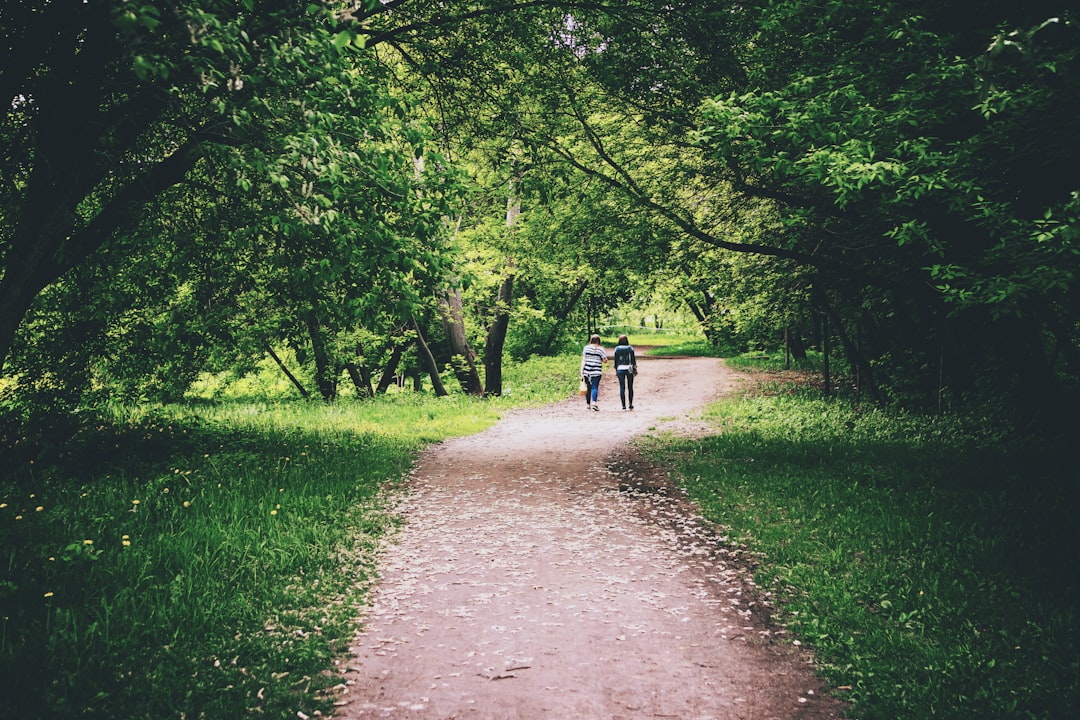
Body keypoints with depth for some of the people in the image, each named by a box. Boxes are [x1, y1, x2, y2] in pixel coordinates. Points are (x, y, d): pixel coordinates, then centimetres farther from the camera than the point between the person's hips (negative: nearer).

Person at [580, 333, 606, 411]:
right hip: (596, 371, -3)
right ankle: (594, 402, -24)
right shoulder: (600, 349, -3)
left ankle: (588, 404, 21)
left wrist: (582, 372, 2)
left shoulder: (586, 348, 3)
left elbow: (583, 360, 1)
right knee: (595, 387, -6)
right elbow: (605, 360, 0)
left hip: (586, 371, 3)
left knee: (588, 388, 13)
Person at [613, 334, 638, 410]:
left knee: (622, 388, 3)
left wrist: (616, 370, 10)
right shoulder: (630, 348, -1)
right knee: (630, 387, 10)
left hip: (620, 369, 0)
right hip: (629, 369, 0)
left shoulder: (617, 349, 1)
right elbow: (633, 359, -1)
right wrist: (635, 369, 7)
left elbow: (615, 360, 3)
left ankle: (623, 405, 0)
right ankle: (631, 404, 7)